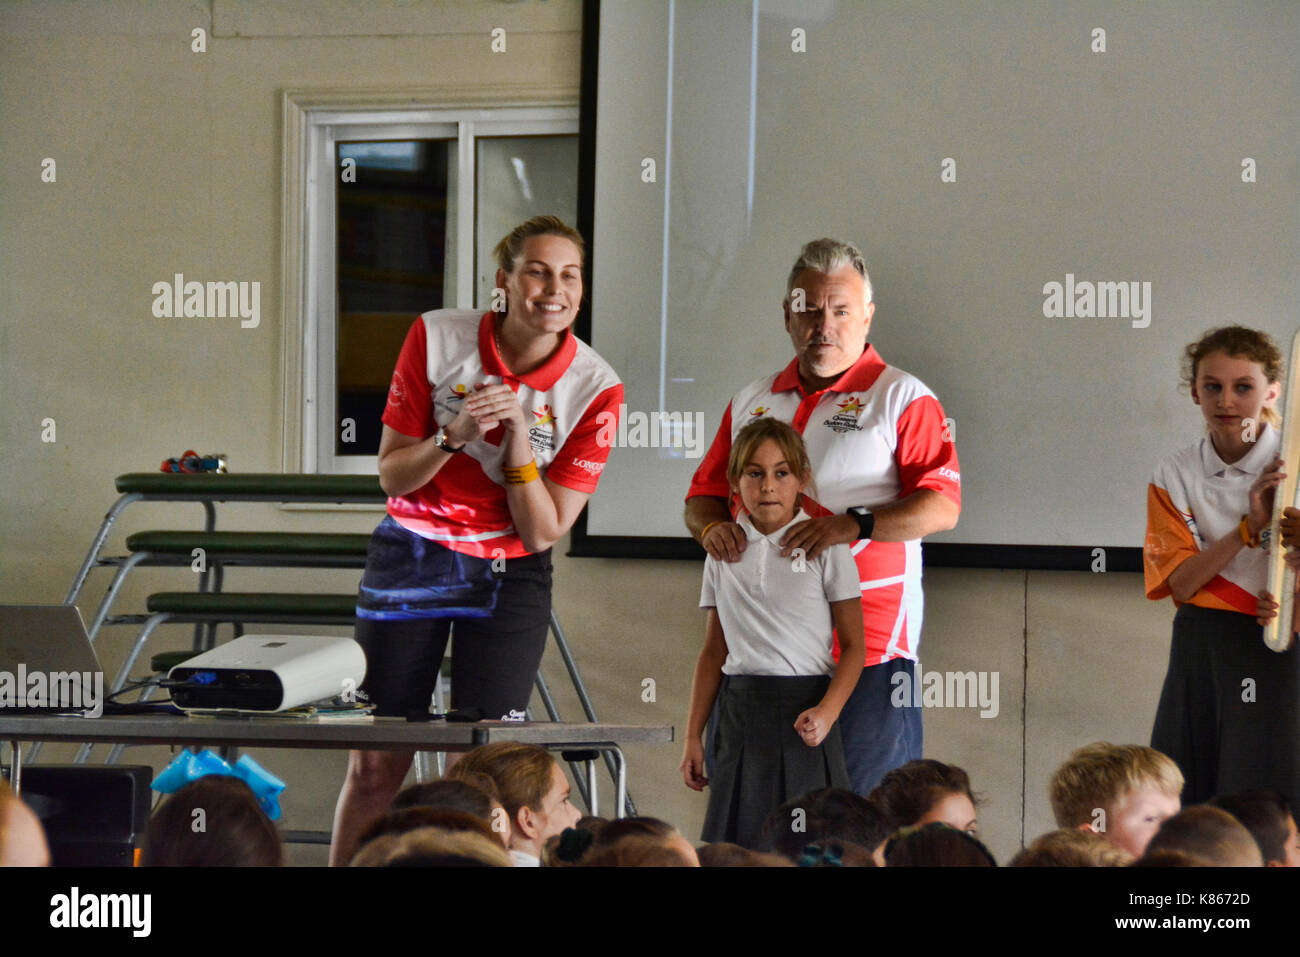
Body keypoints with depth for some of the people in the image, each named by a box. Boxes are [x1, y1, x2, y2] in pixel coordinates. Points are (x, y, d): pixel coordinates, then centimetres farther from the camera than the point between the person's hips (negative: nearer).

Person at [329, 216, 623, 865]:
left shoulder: (594, 387, -13)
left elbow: (542, 533, -12)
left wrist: (518, 435, -24)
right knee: (375, 764, 1)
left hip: (510, 574, 0)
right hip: (412, 559, 0)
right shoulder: (437, 338, -11)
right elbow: (392, 476, -7)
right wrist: (455, 436, -25)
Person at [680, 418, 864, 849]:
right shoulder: (724, 551, 9)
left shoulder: (824, 546, -1)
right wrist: (693, 737, 9)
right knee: (736, 844, -1)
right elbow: (713, 653, 14)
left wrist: (827, 712, -19)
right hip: (739, 712, 3)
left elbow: (853, 646, -3)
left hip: (803, 705, -3)